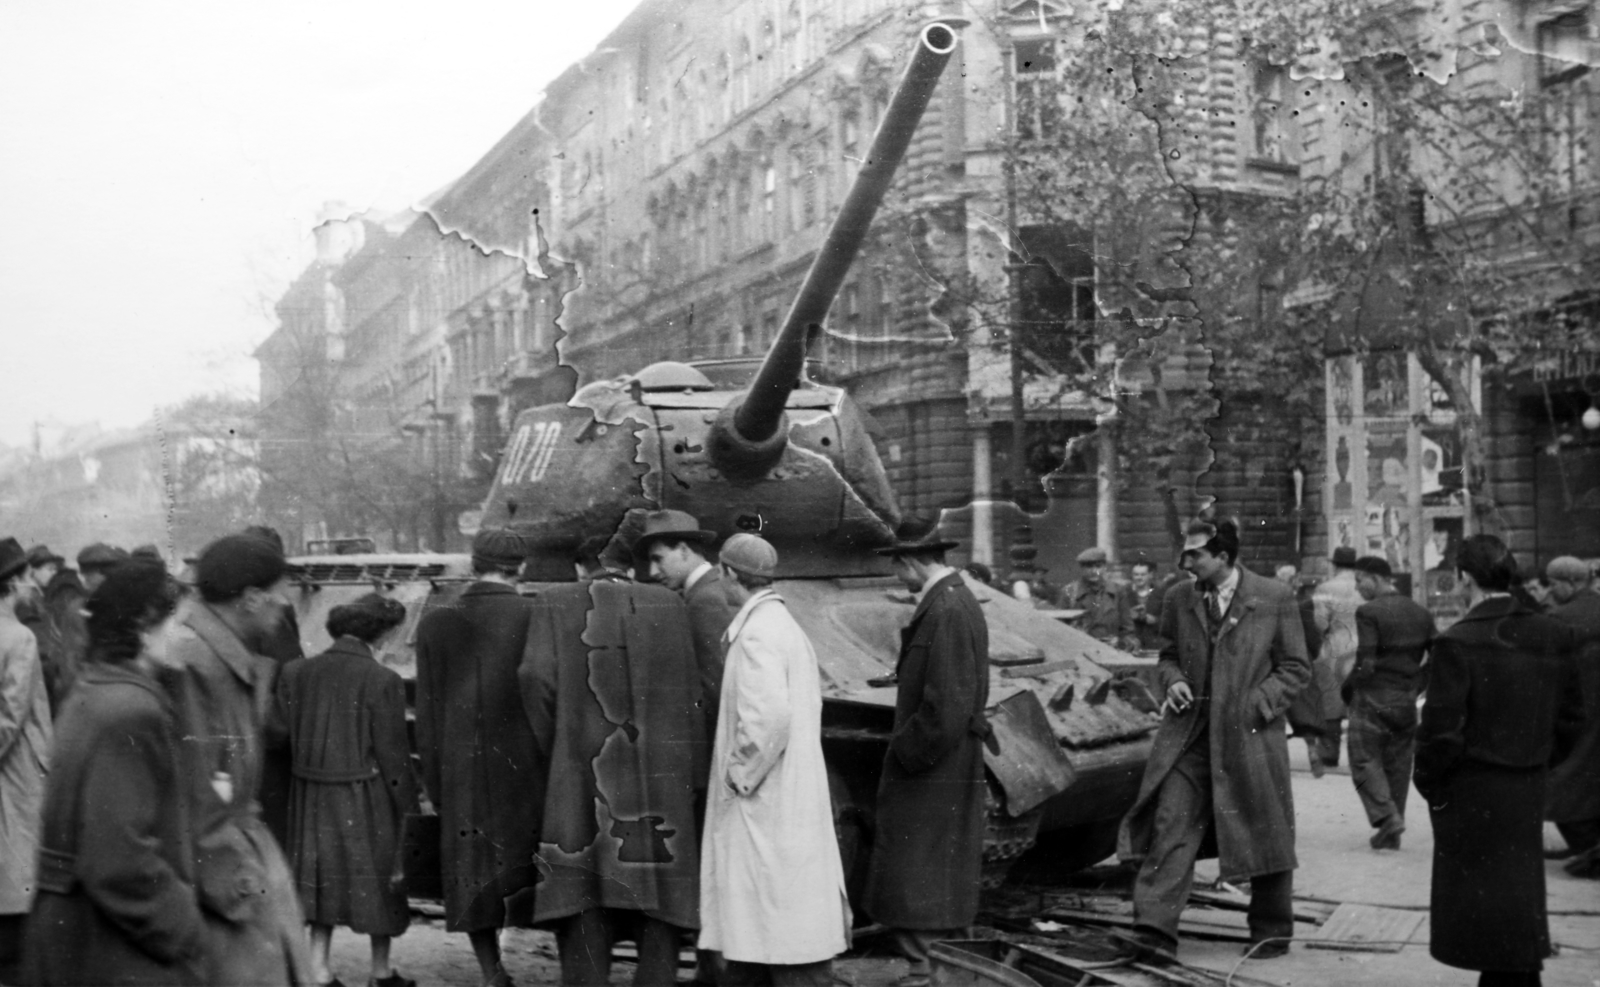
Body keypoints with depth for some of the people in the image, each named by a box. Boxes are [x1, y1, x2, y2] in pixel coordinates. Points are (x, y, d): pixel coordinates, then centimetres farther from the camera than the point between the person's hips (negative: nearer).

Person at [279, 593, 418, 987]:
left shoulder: (295, 674, 0)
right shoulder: (382, 681, -15)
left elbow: (285, 737, 3)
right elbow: (392, 751, -13)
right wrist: (408, 803, -5)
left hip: (312, 796, 4)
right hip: (367, 798, -4)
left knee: (323, 878, 15)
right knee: (377, 879, 12)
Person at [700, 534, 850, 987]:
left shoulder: (758, 634, -17)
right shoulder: (785, 626, 13)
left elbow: (768, 716, -29)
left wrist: (741, 776, -16)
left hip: (766, 808, -10)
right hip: (786, 802, 10)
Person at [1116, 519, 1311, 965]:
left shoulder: (1274, 598, -4)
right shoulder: (1179, 600, 7)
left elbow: (1296, 667, 1)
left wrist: (1258, 704, -11)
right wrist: (1174, 681, -1)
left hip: (1249, 736, -3)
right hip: (1188, 735, 3)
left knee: (1262, 835, 8)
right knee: (1171, 830, -8)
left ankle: (1272, 930, 25)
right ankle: (1156, 931, -10)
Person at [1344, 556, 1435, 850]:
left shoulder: (1369, 612, -13)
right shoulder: (1421, 613, 8)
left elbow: (1365, 664, -19)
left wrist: (1347, 689, -4)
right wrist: (1416, 685, 14)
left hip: (1373, 699, -6)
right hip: (1407, 701, 6)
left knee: (1365, 760, 4)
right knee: (1398, 766, 12)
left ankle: (1386, 815, -15)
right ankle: (1391, 835, 15)